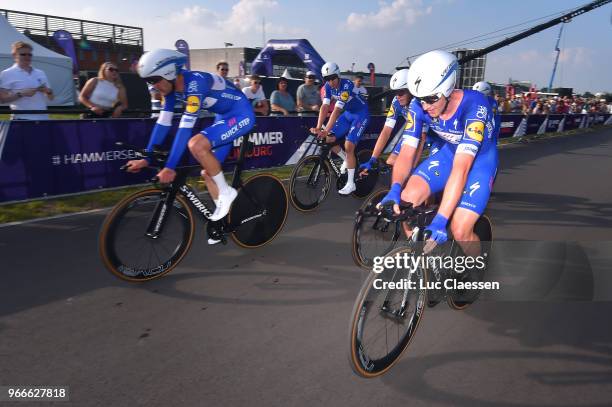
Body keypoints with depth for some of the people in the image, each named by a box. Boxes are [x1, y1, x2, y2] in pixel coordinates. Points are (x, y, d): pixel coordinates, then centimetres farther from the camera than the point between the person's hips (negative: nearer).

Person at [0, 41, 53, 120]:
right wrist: (21, 94, -17)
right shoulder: (7, 74, 2)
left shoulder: (40, 73, 16)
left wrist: (48, 91, -4)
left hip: (43, 118, 5)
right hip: (21, 119, -4)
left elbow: (51, 98, 18)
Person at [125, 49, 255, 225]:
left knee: (196, 145, -29)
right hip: (224, 117, 9)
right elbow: (163, 123, 0)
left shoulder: (195, 83, -29)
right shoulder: (172, 87, -3)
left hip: (241, 115, -9)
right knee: (209, 172, 4)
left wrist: (170, 168, -32)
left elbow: (185, 128, -33)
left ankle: (226, 192, -11)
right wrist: (146, 158, -3)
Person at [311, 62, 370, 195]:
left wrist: (326, 130, -44)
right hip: (347, 114, 7)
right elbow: (325, 107, -18)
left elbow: (336, 110, -37)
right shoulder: (328, 86, -10)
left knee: (349, 146, -17)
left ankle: (351, 184, -7)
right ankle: (347, 160, 22)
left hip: (361, 115, -7)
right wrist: (318, 128, -31)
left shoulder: (347, 85, -30)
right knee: (329, 139, -5)